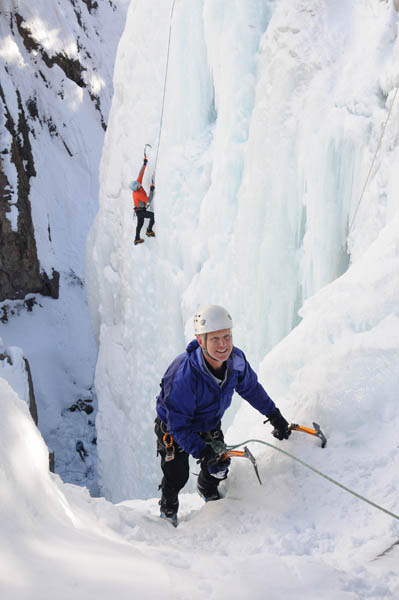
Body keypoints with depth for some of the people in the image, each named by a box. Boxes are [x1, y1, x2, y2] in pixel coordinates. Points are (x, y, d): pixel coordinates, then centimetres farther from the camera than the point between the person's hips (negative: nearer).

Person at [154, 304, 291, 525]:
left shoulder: (236, 359, -25)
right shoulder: (184, 376, -43)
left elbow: (251, 388, -1)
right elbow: (179, 426, -34)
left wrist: (274, 415, 6)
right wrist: (203, 453, -41)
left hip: (210, 425, 5)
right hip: (173, 428, -5)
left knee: (219, 469, 13)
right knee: (177, 477, 2)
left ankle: (207, 490, 51)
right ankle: (168, 510, 37)